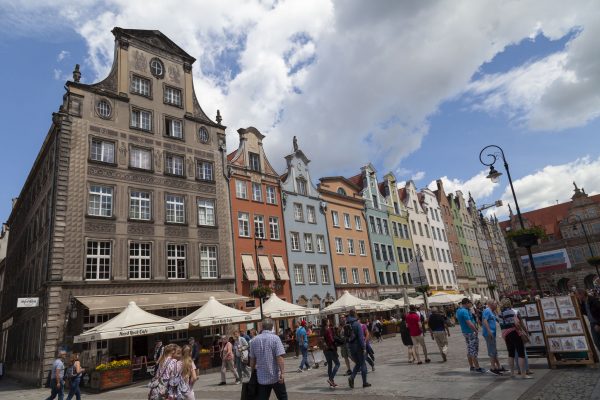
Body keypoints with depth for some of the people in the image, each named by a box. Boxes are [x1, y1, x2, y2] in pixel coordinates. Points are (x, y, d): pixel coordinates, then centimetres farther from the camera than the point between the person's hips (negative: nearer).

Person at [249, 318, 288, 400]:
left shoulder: (254, 340, 1)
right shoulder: (275, 338, -11)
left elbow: (252, 359, 7)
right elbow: (279, 357, -18)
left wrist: (253, 370, 21)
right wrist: (282, 373, -16)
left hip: (262, 377, 3)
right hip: (275, 376, -3)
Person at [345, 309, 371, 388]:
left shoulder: (346, 325, 4)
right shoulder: (357, 324, -14)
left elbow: (345, 336, 8)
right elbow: (361, 336, -17)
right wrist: (364, 347, -15)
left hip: (350, 346, 5)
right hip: (358, 346, -5)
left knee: (358, 363, 18)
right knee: (362, 364, 8)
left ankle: (352, 377, -2)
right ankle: (364, 382, 14)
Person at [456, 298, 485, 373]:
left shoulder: (458, 310, 10)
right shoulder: (464, 311, -21)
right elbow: (469, 323, -26)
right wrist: (476, 331, -15)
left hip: (465, 332, 10)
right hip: (471, 332, -10)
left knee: (469, 350, 15)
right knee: (474, 350, -3)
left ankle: (472, 367, 21)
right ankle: (477, 368, 3)